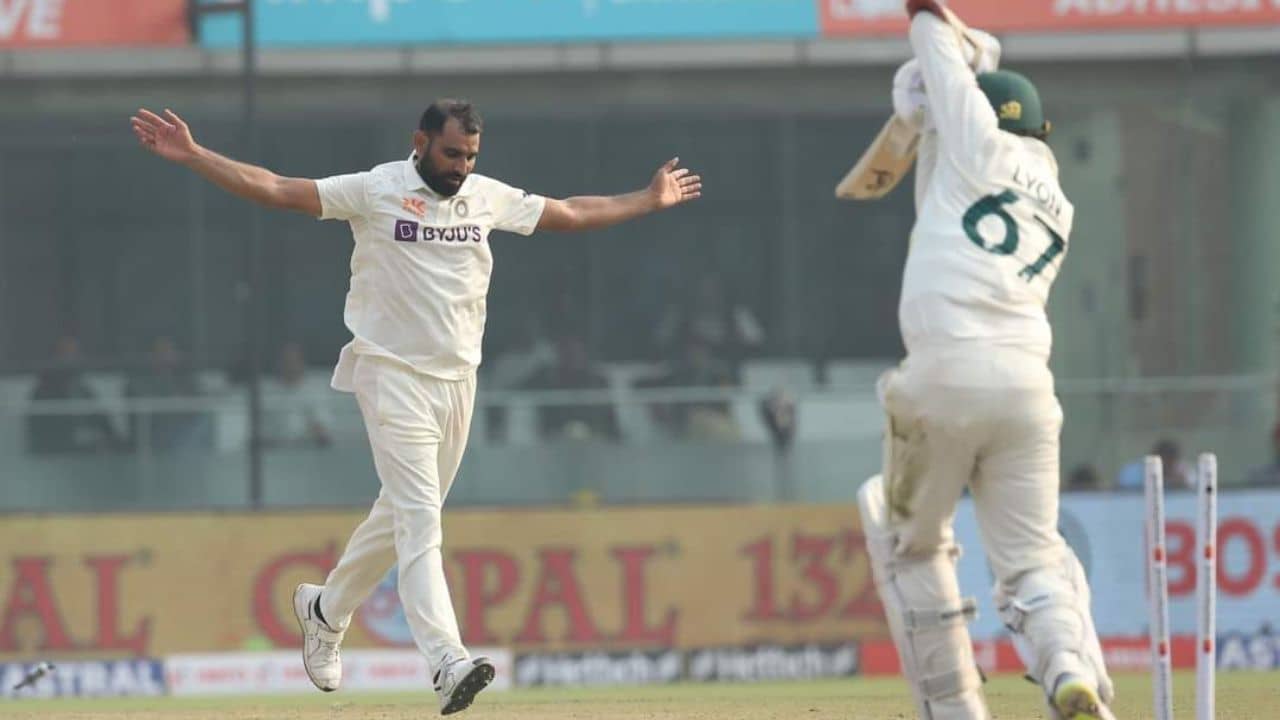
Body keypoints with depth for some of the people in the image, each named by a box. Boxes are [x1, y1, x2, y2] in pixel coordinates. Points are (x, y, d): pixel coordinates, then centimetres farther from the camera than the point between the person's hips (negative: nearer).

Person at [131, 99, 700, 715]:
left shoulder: (488, 198, 8)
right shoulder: (375, 191, -7)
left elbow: (570, 214, 21)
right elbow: (272, 188, -10)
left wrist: (649, 202, 25)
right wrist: (192, 156, -18)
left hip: (457, 381, 6)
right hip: (393, 377, -6)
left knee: (403, 515, 15)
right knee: (419, 520, -16)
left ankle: (325, 608, 39)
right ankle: (447, 662, -27)